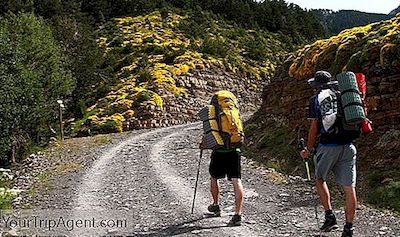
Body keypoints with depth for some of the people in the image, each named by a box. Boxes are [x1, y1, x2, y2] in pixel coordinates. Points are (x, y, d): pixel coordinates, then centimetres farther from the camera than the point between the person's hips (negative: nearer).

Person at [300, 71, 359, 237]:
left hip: (328, 147, -3)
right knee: (349, 188, 5)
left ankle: (330, 216, 11)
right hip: (348, 146, 3)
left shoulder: (316, 99, 2)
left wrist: (309, 150, 9)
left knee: (320, 179, 20)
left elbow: (314, 128, -2)